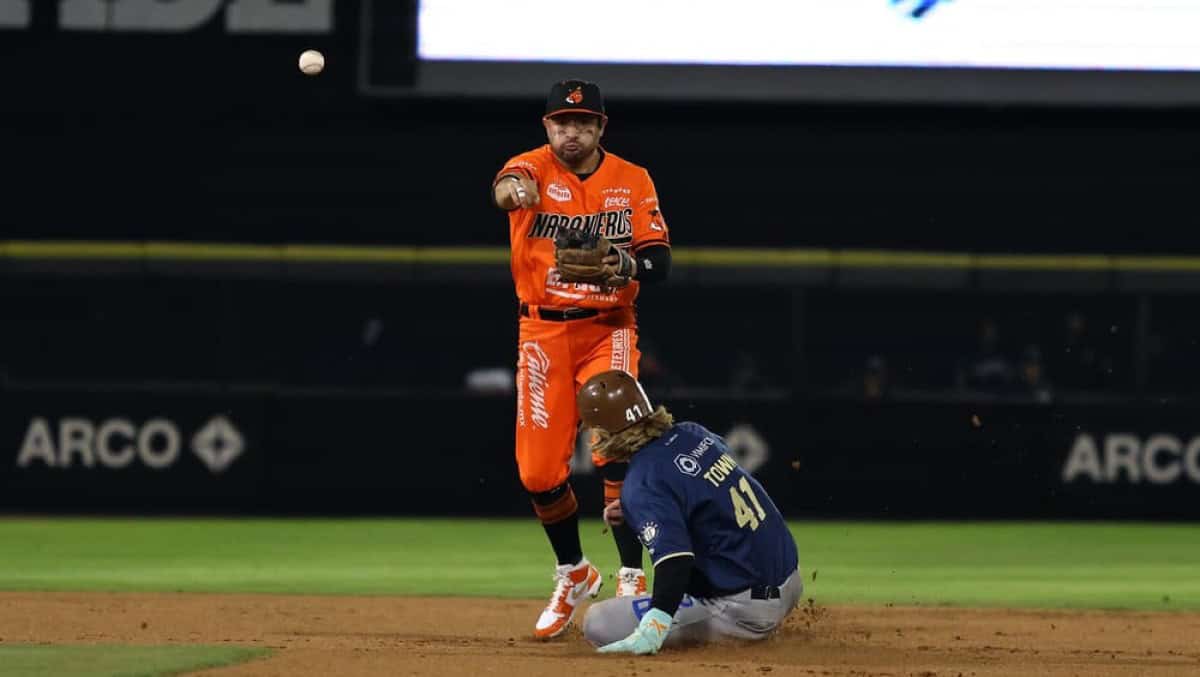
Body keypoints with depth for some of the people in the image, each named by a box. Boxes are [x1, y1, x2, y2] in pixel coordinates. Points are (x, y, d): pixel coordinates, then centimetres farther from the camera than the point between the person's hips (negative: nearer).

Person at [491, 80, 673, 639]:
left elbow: (659, 260, -4)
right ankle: (572, 574, 24)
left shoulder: (633, 181, 1)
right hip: (542, 333, 1)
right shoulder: (534, 169, -5)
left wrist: (627, 266, -27)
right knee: (539, 469, 0)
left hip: (607, 330, -1)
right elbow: (509, 185, -30)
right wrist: (512, 190, -56)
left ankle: (631, 579, -13)